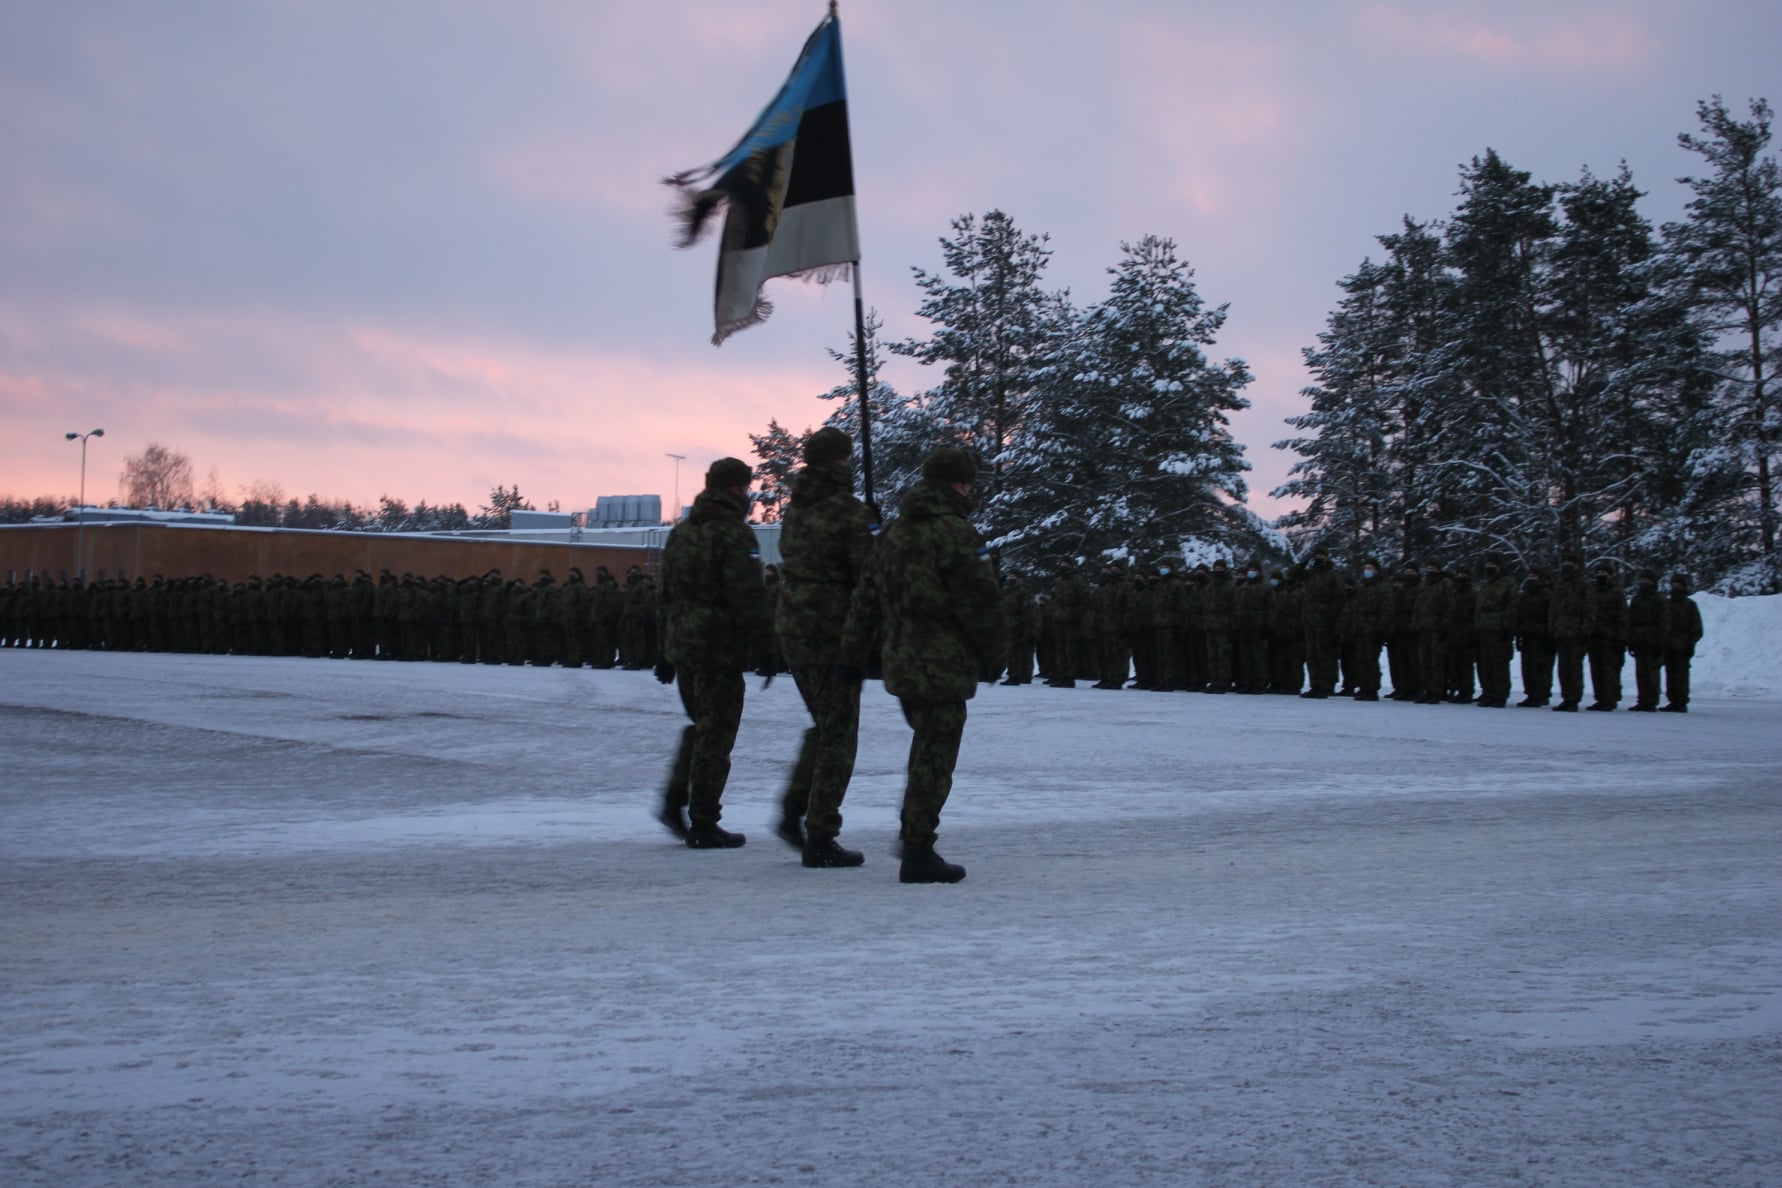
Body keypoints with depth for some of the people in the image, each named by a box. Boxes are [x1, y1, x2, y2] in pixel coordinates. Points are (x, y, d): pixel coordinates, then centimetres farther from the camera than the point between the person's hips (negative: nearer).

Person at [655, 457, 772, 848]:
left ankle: (675, 802, 13)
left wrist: (666, 650, 20)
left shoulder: (680, 533, 13)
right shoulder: (734, 534, -12)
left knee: (701, 725, 22)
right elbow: (748, 598, -18)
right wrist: (762, 649, -12)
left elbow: (666, 595, 17)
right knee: (715, 734, -1)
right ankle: (704, 826, 2)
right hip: (721, 648, -7)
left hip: (681, 644, 8)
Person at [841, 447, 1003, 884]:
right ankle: (918, 853, -1)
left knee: (927, 744, 24)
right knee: (935, 756, -3)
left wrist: (853, 656, 17)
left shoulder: (894, 532, 11)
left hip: (900, 664, 8)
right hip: (944, 664, -8)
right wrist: (990, 643, 3)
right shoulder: (955, 534, -14)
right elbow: (980, 601, -16)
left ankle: (913, 829, 26)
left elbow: (866, 598, 13)